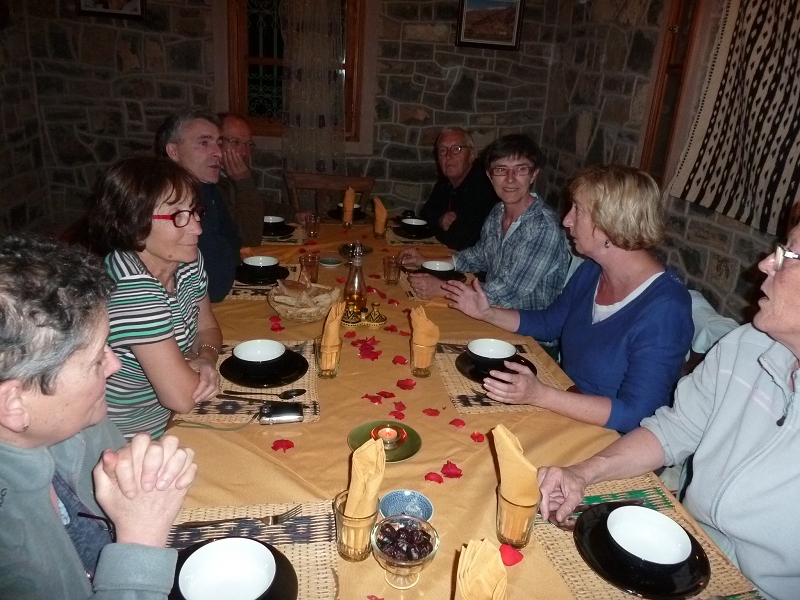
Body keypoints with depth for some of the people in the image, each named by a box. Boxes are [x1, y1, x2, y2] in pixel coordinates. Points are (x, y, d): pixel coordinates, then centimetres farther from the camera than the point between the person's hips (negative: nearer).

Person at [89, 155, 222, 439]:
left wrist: (206, 360, -12)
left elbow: (207, 328, 9)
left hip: (171, 422, 7)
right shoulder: (129, 289, -29)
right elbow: (183, 397, -27)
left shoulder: (189, 260, -6)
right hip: (127, 443, -7)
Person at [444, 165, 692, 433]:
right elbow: (550, 323, 16)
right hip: (566, 412, 7)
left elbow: (634, 414, -28)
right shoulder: (591, 272, -1)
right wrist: (488, 313, 6)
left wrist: (540, 395, -37)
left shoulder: (664, 310, -25)